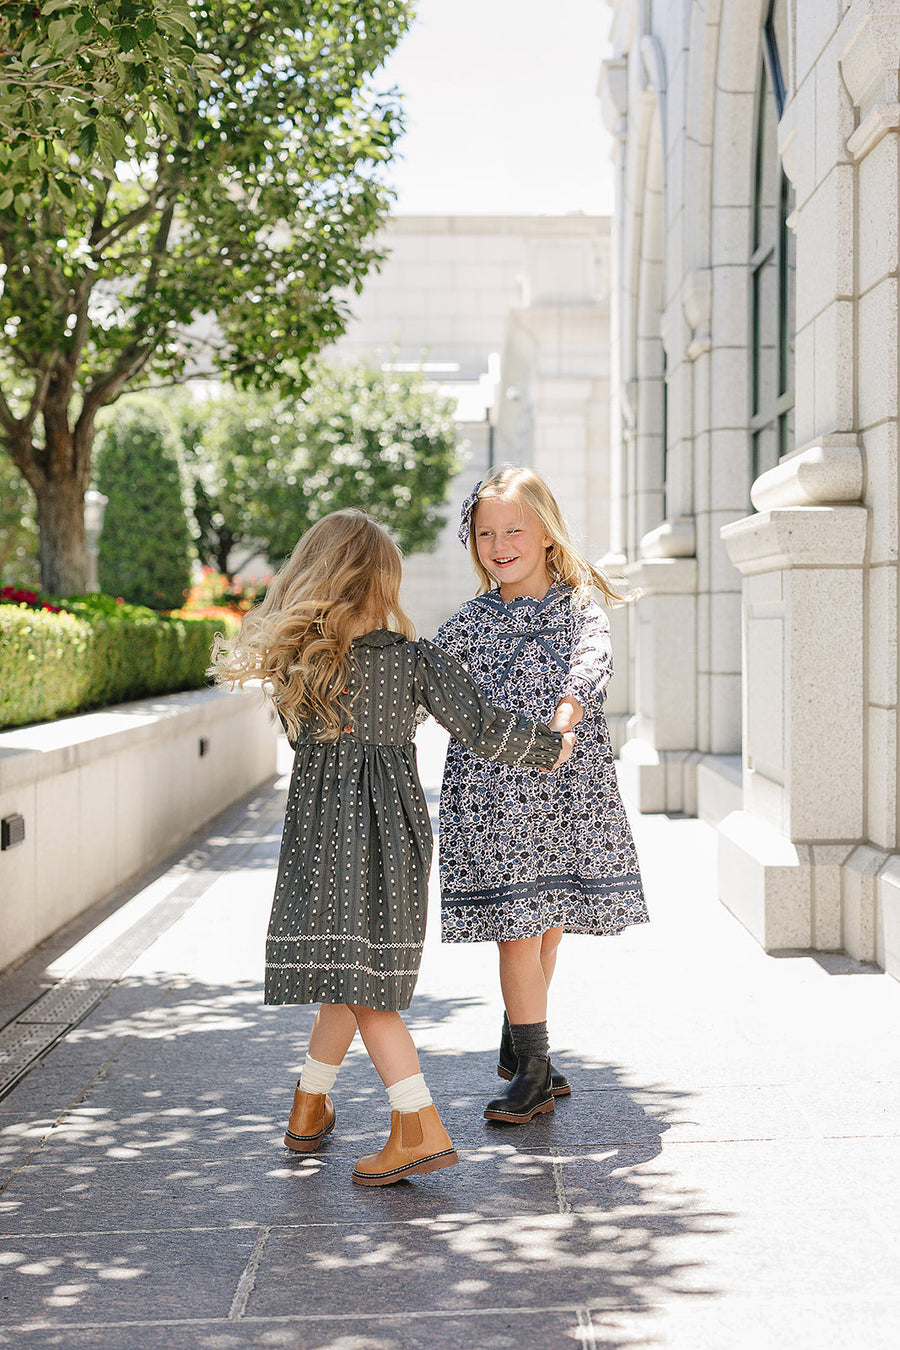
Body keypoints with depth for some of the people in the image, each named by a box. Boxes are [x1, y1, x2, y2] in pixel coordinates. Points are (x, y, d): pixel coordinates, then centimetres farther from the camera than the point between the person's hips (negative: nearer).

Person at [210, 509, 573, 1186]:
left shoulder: (291, 659, -4)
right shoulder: (414, 658, -5)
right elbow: (484, 729, -7)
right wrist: (554, 745, 9)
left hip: (322, 826, -2)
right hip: (393, 825, 2)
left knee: (354, 975, 0)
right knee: (356, 974, 15)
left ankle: (422, 1129, -6)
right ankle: (310, 1105, 29)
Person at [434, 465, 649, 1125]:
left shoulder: (579, 606, 1)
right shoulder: (474, 617, 7)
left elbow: (593, 656, -18)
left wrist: (570, 707, -38)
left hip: (568, 785, 1)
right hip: (493, 788, 0)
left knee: (549, 922, 10)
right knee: (519, 926, -3)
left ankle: (519, 1047, 30)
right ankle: (532, 1068, 9)